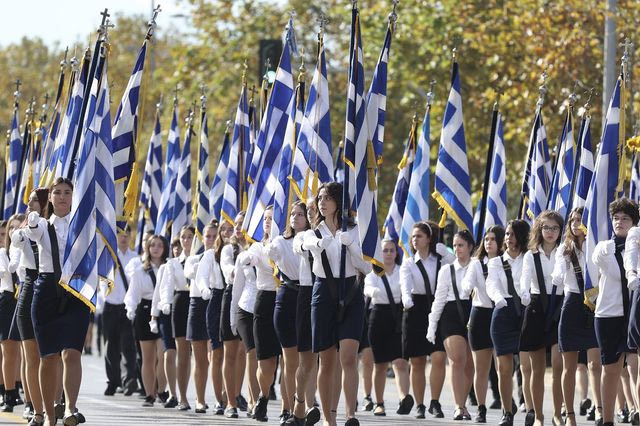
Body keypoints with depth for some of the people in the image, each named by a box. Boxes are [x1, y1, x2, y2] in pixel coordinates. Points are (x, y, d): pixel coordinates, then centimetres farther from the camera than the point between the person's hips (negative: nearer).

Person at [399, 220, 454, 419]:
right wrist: (407, 300, -33)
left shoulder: (440, 260, 7)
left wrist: (444, 250, -11)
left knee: (438, 358, -12)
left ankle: (435, 403, -5)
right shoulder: (408, 264, 6)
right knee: (417, 363, 3)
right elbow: (405, 285, -12)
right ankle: (419, 405, 11)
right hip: (416, 311, 0)